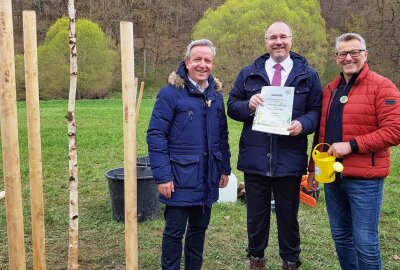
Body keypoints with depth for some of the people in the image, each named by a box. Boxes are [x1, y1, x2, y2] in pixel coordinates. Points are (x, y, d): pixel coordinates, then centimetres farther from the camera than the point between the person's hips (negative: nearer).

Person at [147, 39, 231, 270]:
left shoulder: (216, 95, 8)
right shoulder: (171, 93, -11)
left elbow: (222, 135, 14)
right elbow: (155, 135, -14)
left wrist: (225, 168, 12)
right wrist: (162, 176, -17)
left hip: (207, 179, 6)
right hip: (180, 179, -6)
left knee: (199, 228, 18)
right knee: (175, 231, 6)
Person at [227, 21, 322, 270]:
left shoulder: (308, 75, 5)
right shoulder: (248, 73, 8)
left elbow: (317, 111, 2)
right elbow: (232, 106, 7)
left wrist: (303, 124, -19)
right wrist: (248, 105, -14)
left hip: (290, 160, -1)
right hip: (255, 158, 1)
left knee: (288, 215, 13)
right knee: (256, 214, 14)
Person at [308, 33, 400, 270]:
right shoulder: (330, 90, 13)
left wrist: (352, 145, -21)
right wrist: (313, 167, 16)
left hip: (364, 179, -6)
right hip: (332, 175, 6)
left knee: (365, 241, 2)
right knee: (340, 236, 17)